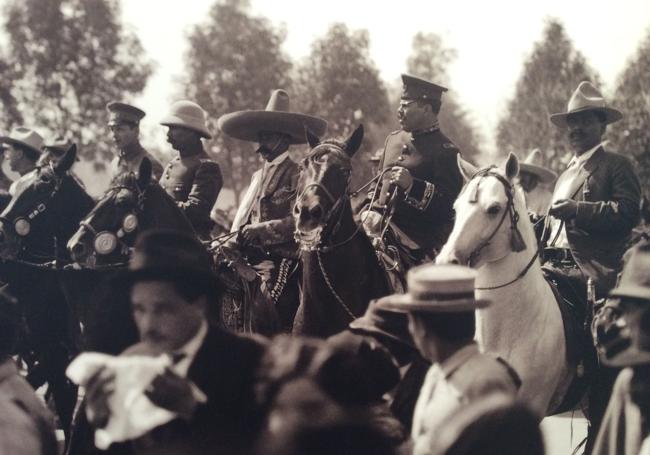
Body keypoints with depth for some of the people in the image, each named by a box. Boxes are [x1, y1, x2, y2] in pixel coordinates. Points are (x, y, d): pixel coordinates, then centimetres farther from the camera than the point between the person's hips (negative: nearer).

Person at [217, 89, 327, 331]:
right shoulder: (258, 176, 20)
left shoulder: (297, 175, -5)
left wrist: (260, 231, -20)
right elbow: (243, 218, 19)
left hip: (281, 263, -7)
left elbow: (297, 221, -15)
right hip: (253, 261, 7)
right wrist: (233, 240, 1)